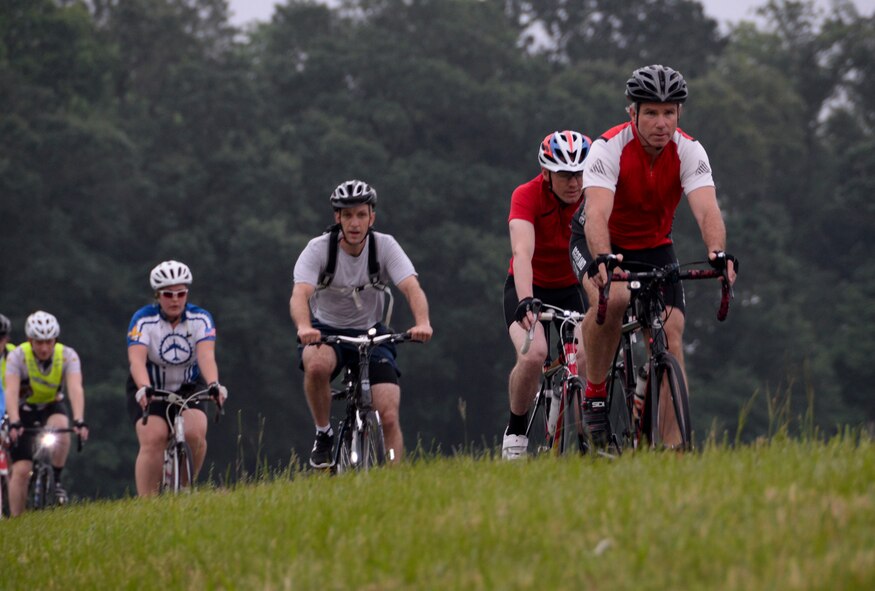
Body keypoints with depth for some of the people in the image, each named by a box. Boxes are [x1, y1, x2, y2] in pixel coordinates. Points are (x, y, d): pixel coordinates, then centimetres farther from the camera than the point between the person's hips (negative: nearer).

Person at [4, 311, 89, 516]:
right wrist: (14, 423, -52)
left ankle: (57, 481, -15)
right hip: (24, 409, -1)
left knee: (61, 429, -35)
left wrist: (79, 421, -51)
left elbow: (76, 389, -35)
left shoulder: (67, 356, -22)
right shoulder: (18, 356, -24)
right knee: (21, 470, -12)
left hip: (52, 406, 1)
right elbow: (11, 392, -36)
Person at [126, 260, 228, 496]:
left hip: (188, 388, 1)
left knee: (195, 433, -25)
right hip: (150, 390, -1)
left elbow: (206, 356, -27)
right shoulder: (143, 319, -17)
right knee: (153, 439, -24)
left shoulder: (200, 319, -12)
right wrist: (144, 388, -51)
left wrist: (214, 384, -47)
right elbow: (137, 359, -31)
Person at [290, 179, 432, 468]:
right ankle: (323, 435, -13)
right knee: (316, 366, -37)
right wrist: (304, 327, -53)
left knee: (389, 418, -15)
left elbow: (412, 287, -25)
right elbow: (300, 293, -30)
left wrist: (422, 323, -47)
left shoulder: (385, 246, -13)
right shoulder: (319, 248, -16)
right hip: (326, 330, -1)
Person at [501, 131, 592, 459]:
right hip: (529, 287, -2)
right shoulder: (527, 196, -24)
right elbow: (522, 253, -37)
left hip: (570, 290, 2)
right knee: (533, 354, -29)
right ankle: (515, 431, -5)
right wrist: (525, 301, -52)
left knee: (588, 360, -22)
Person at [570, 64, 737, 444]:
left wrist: (717, 254, -53)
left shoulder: (689, 152, -19)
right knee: (612, 299, -35)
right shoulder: (609, 148, -28)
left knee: (672, 331, -13)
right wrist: (602, 259, -60)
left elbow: (707, 210, -33)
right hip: (601, 242, -3)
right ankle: (594, 391, -16)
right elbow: (597, 214, -40)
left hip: (654, 245, 3)